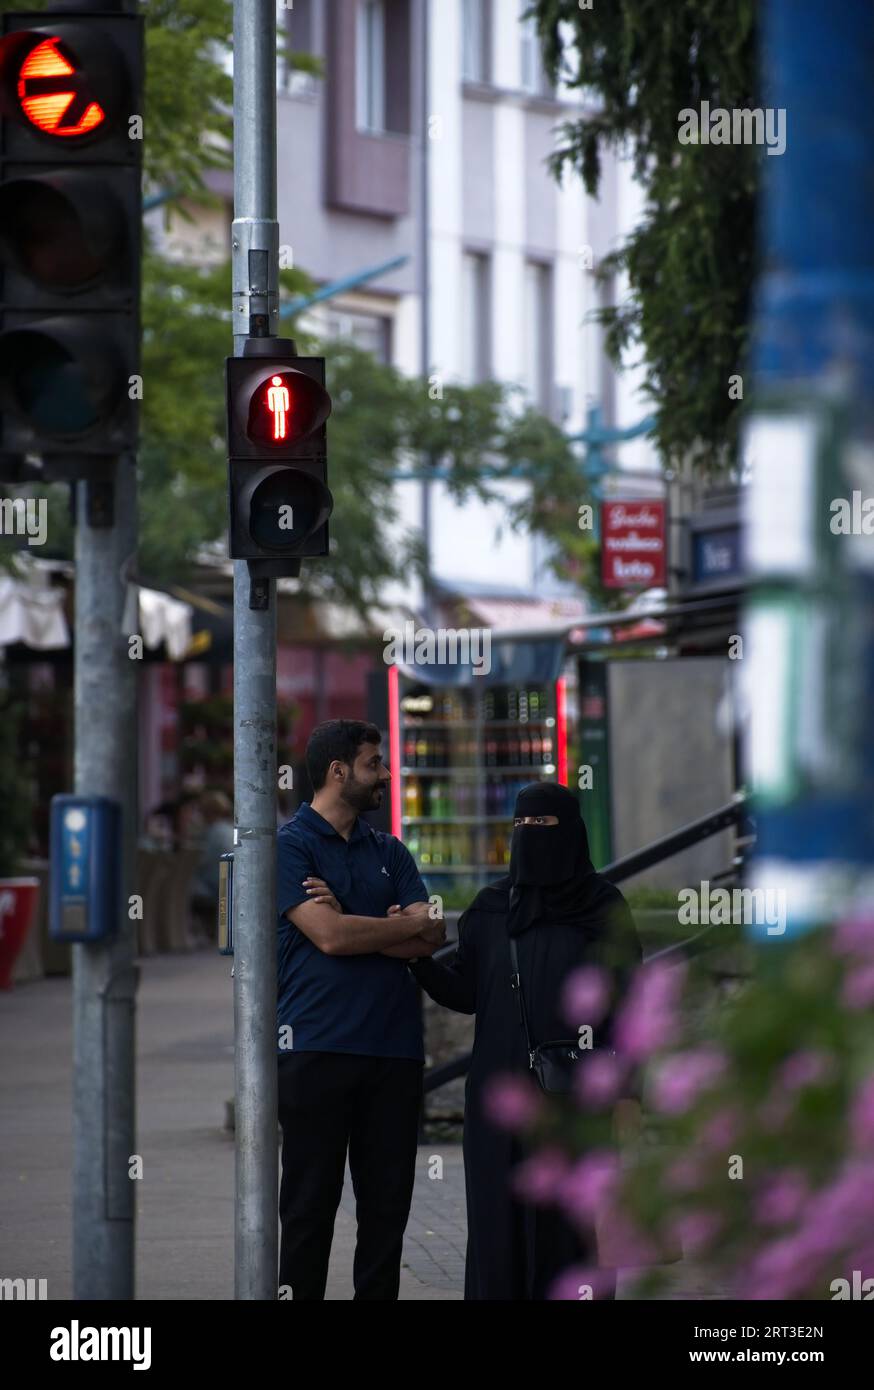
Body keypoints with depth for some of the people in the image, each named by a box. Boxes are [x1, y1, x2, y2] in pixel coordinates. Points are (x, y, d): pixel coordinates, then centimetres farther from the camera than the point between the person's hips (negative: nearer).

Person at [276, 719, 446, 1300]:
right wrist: (410, 923, -2)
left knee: (387, 1204, 5)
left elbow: (432, 940, 3)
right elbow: (328, 935, -14)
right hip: (318, 1049, -5)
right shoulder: (290, 846, -1)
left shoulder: (390, 853, 16)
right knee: (310, 1204, -2)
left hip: (394, 1049, 5)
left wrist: (349, 924, -10)